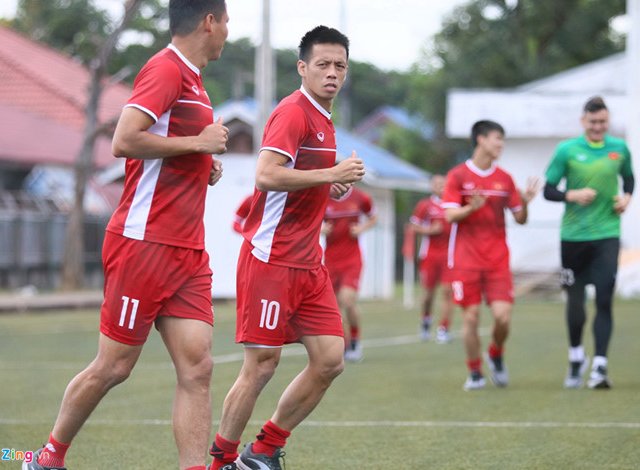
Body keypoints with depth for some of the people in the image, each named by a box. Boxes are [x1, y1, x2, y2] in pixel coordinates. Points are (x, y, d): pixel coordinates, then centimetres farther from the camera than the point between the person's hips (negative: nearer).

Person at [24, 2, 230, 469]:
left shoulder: (190, 79, 16)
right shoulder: (166, 70, -11)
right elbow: (124, 140, -23)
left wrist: (203, 167, 10)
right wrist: (198, 142, -16)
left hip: (187, 254, 8)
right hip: (144, 243, -8)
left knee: (197, 369, -3)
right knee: (113, 367, 2)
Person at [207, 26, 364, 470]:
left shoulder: (323, 119, 17)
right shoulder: (293, 112, -11)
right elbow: (266, 175, -24)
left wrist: (331, 187, 8)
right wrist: (332, 174, -21)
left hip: (308, 263, 9)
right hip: (271, 259, -9)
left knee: (330, 359, 2)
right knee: (262, 364, -7)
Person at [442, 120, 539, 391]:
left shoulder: (504, 178, 9)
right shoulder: (458, 176, 0)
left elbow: (520, 218, 12)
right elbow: (450, 215, -7)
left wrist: (525, 202, -9)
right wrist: (471, 208, -26)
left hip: (498, 260, 2)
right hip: (466, 260, -2)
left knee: (503, 316, -9)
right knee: (471, 317, -4)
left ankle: (496, 355, 20)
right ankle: (475, 373, 11)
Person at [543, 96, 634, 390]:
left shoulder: (619, 148, 4)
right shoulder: (566, 150, -3)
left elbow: (628, 177, 22)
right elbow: (548, 190, 1)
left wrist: (626, 196, 2)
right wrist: (572, 195, -17)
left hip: (607, 235, 0)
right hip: (573, 235, 0)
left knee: (604, 300, -10)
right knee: (575, 300, 8)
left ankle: (599, 366, -11)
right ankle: (576, 356, 31)